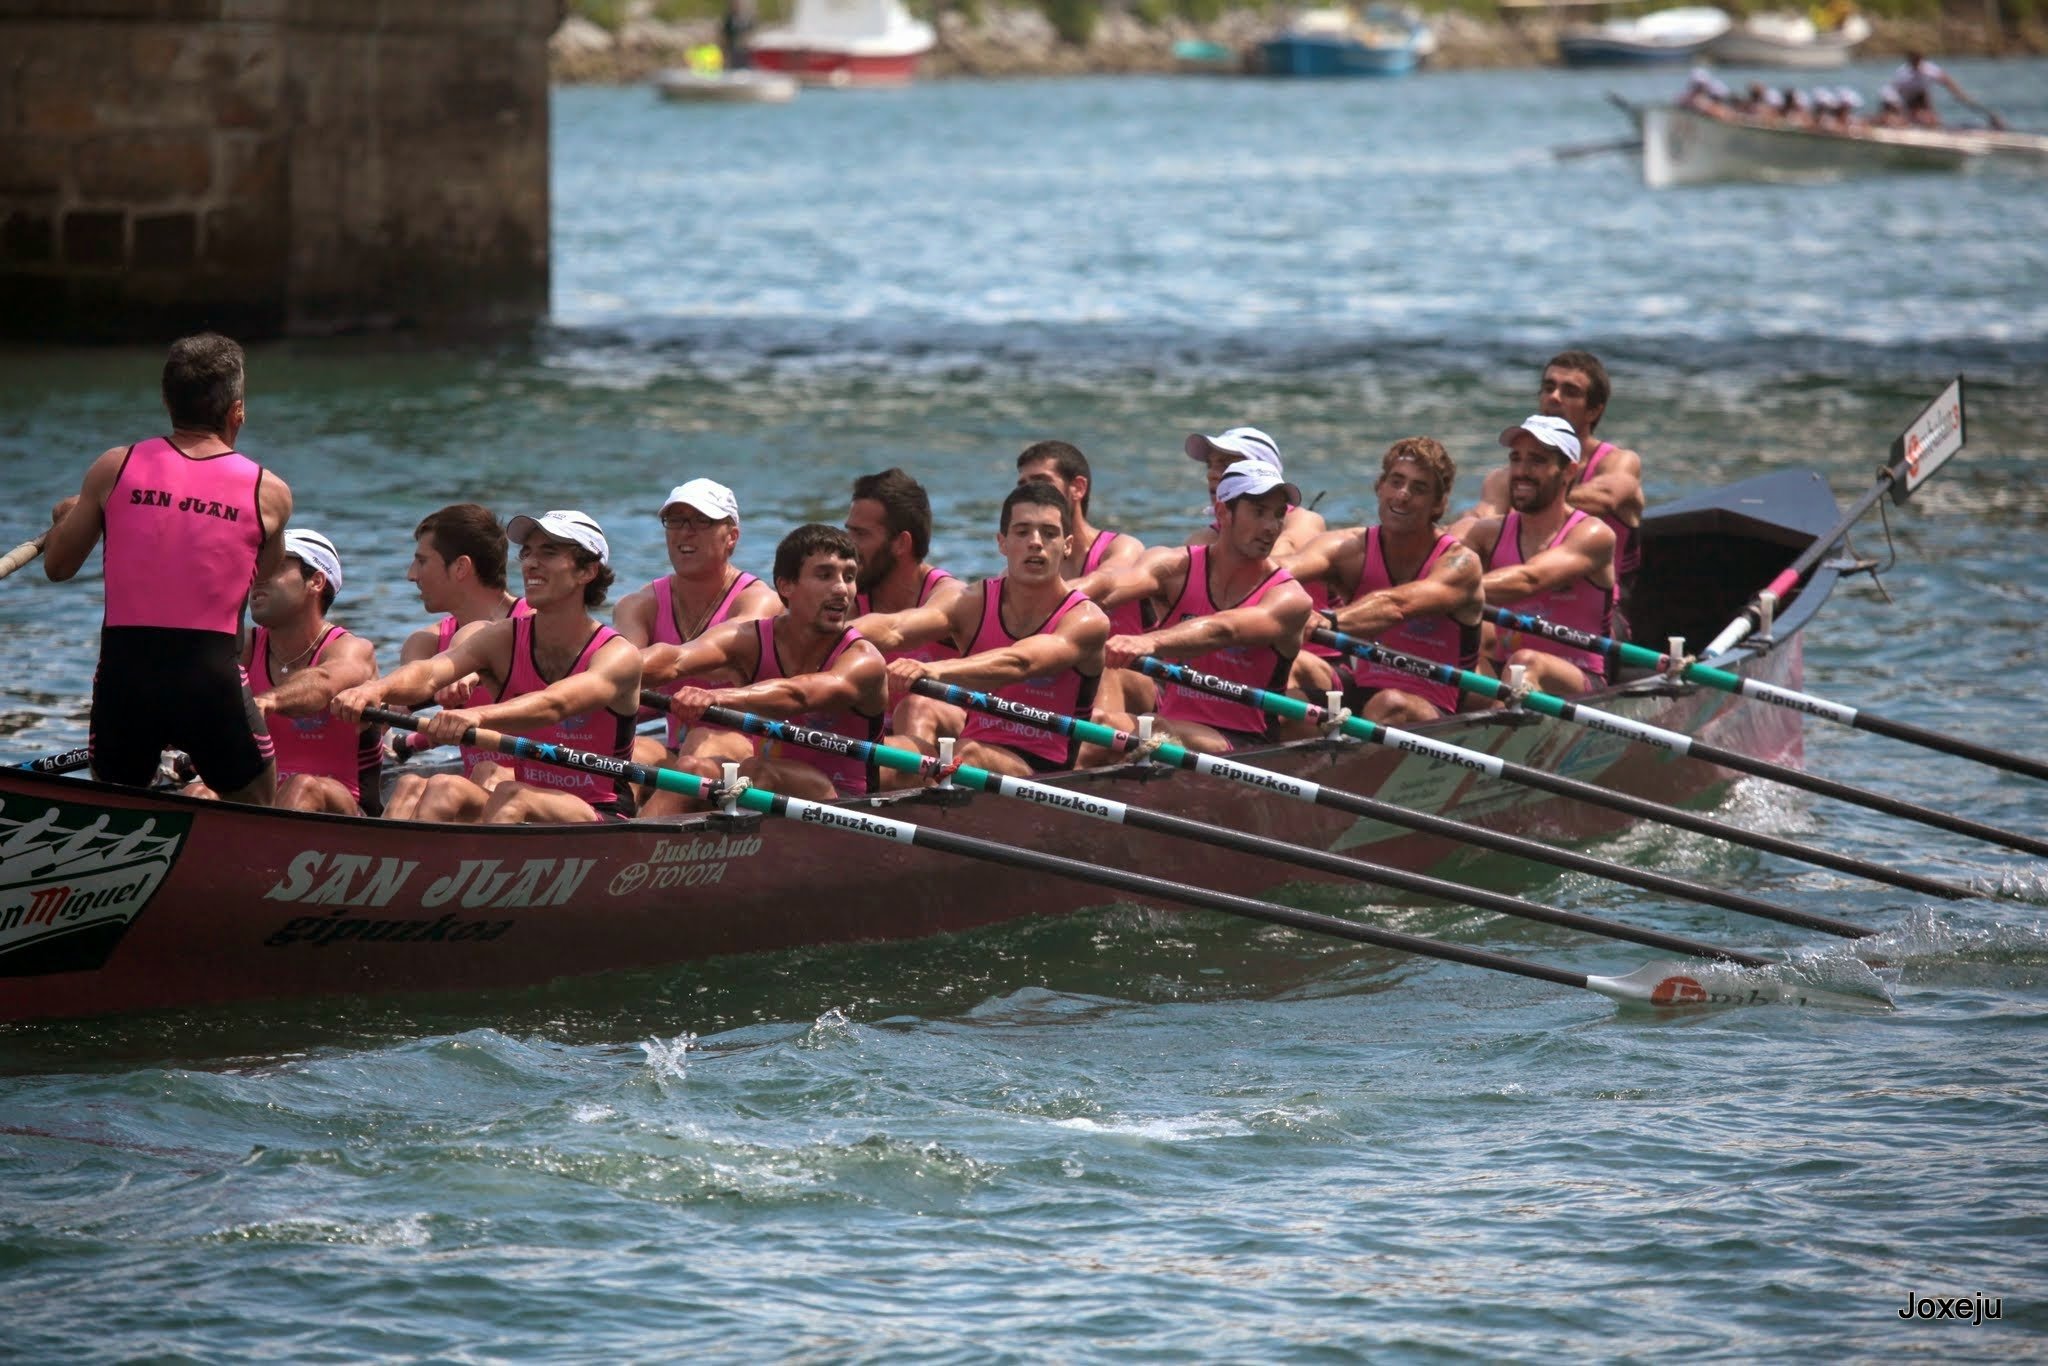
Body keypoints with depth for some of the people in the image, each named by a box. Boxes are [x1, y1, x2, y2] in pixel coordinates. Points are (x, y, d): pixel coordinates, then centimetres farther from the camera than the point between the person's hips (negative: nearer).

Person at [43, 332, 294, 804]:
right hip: (212, 676, -1)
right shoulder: (269, 493, 2)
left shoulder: (113, 468, 4)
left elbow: (58, 567, 13)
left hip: (123, 668, 1)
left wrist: (65, 518, 35)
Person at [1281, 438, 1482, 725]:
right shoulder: (1351, 548, -2)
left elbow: (1395, 606, -32)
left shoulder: (1459, 563, -11)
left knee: (1390, 704, -36)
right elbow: (1291, 566, -25)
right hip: (1359, 693, 4)